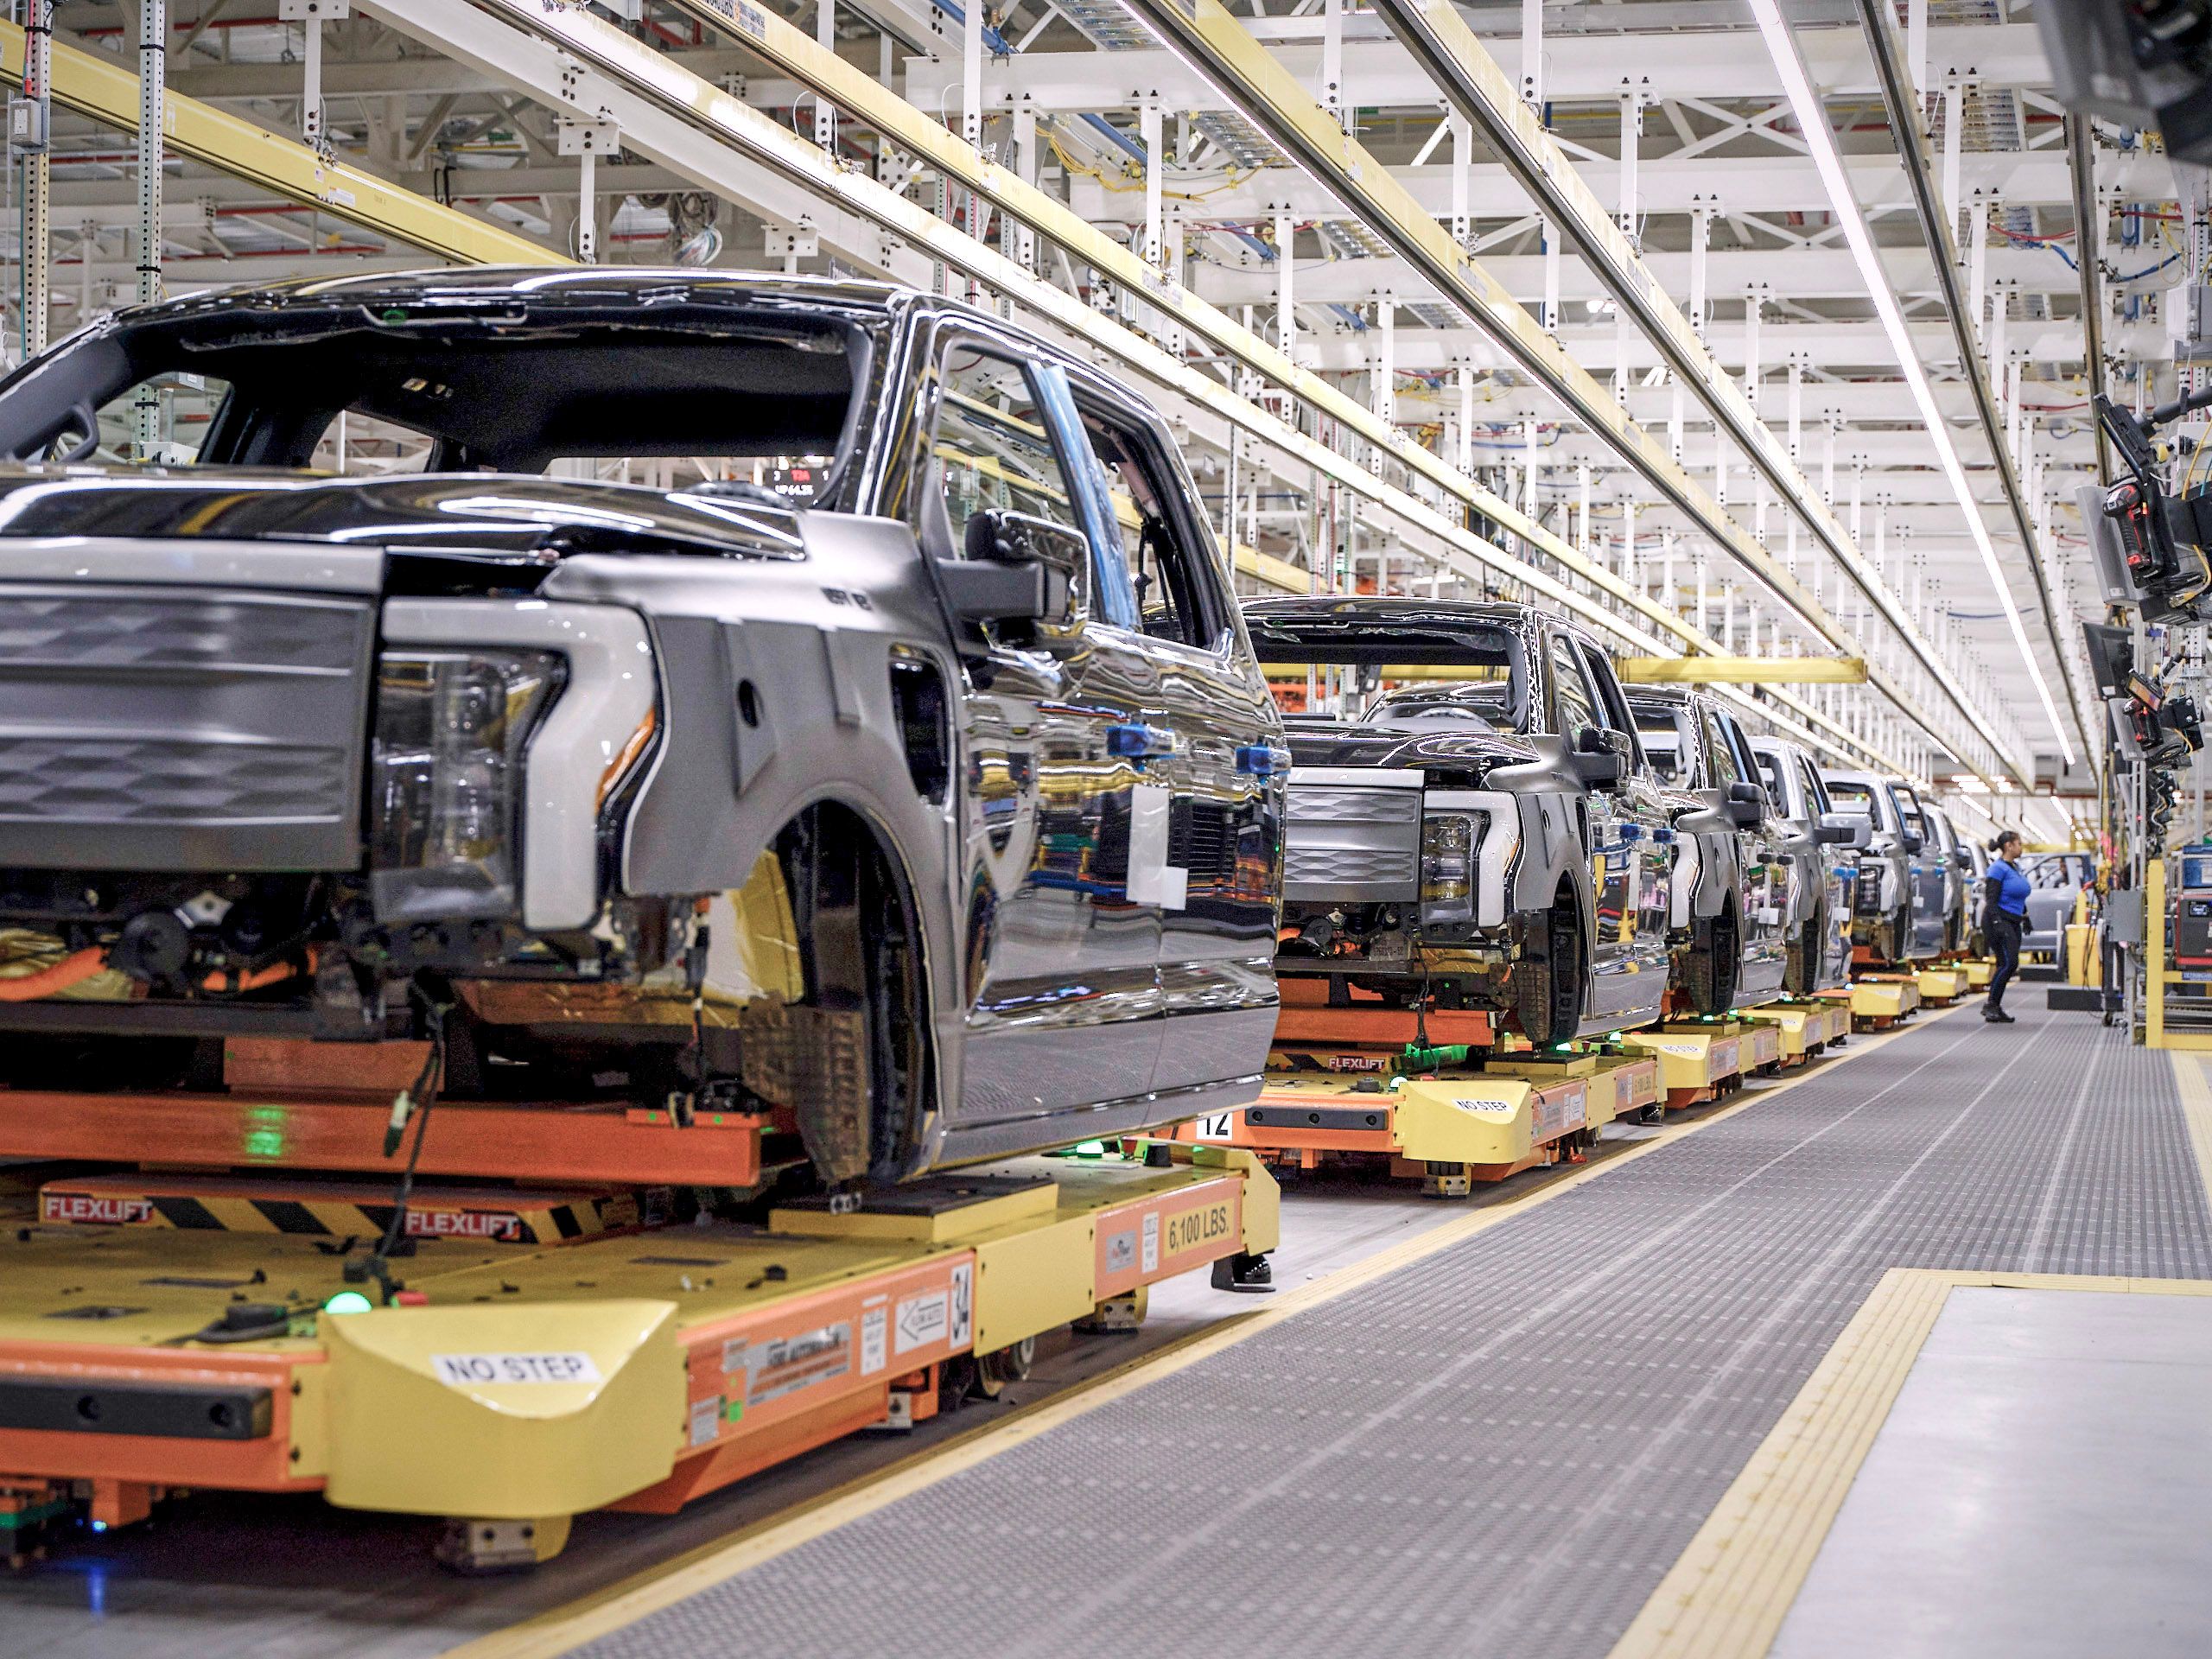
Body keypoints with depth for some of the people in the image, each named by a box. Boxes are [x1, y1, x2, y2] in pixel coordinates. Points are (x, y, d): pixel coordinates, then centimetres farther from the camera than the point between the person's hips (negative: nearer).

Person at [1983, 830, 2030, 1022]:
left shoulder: (2016, 867, 16)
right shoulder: (1998, 868, -11)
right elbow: (1991, 899, -16)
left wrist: (2025, 916, 26)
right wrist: (1997, 922, -24)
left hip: (2013, 922, 9)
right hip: (1998, 921, -9)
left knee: (2007, 965, 6)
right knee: (2009, 962, -17)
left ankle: (1995, 1007, 9)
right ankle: (1991, 1004, -11)